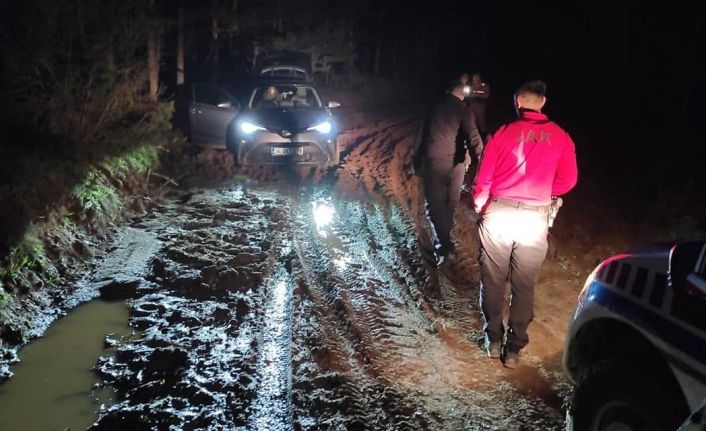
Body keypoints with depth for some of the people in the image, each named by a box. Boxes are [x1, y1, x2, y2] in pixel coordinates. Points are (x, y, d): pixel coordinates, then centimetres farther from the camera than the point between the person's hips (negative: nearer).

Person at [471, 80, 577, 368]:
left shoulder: (503, 133, -2)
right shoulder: (560, 137, 2)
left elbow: (483, 179, -2)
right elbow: (567, 180, 2)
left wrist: (480, 208, 14)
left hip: (498, 212, -1)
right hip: (535, 219, 1)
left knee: (493, 280, 14)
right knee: (524, 286, 12)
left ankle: (493, 339, 24)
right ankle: (514, 349, 18)